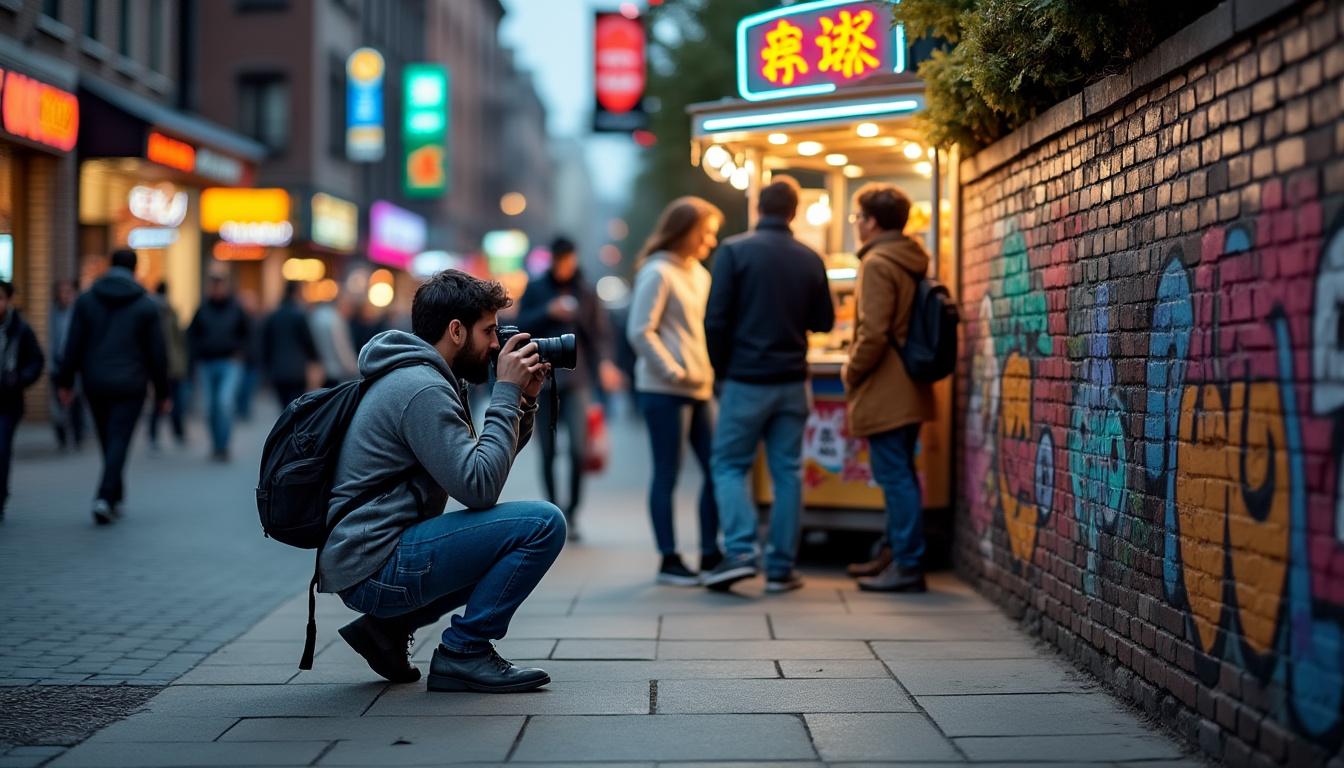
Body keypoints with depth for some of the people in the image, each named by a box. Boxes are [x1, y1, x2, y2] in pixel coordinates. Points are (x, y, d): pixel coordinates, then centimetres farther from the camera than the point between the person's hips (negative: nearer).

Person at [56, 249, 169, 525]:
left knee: (108, 441, 14)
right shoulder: (146, 305, -2)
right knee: (119, 441, -4)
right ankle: (105, 497, -19)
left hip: (95, 385, 2)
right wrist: (162, 391, 7)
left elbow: (73, 345, 0)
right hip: (130, 386, -2)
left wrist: (66, 382, 7)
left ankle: (115, 498, 21)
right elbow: (157, 353, 0)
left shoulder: (86, 300, 2)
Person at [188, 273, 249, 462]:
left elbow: (246, 334, 10)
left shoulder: (236, 309, 1)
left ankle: (223, 446, -14)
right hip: (208, 364, 3)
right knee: (212, 407, 6)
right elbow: (192, 334, 13)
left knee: (225, 401, -19)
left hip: (230, 363, -3)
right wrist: (198, 356, 4)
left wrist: (239, 353, -2)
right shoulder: (203, 310, 5)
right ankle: (216, 446, 20)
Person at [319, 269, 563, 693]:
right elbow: (479, 487, -21)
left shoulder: (419, 378, 16)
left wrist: (524, 402, 9)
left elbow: (481, 467, 20)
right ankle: (465, 653, -6)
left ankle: (388, 627, 16)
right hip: (374, 567, -10)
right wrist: (507, 394, -14)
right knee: (543, 523, -15)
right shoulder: (422, 390, -16)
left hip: (356, 560, 10)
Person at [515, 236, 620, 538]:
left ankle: (571, 511, -4)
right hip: (543, 379, 1)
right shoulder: (535, 290, 9)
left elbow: (600, 332, 5)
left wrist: (604, 362, -13)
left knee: (578, 448, -14)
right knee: (548, 452, 5)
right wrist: (548, 312, -12)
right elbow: (522, 326, 3)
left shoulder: (586, 292, 8)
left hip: (576, 379, -1)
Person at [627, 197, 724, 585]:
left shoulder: (699, 274, 17)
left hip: (700, 389, 8)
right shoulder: (658, 273, -9)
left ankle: (710, 553, 15)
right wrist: (675, 373, -17)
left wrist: (710, 370, 8)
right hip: (665, 391, -8)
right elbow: (640, 332, -14)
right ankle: (669, 561, 6)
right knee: (667, 474, -1)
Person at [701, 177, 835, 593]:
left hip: (746, 380, -3)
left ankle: (740, 551, -10)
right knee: (787, 472, 8)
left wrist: (722, 369, 2)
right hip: (792, 382, 3)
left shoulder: (734, 251, -8)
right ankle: (781, 567, 7)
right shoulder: (810, 259, 2)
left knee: (729, 465, 7)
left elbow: (716, 320, -10)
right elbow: (823, 321, 9)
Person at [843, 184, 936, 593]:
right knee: (901, 477, 16)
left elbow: (874, 333, -21)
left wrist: (852, 371, -7)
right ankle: (901, 556, 23)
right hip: (908, 390, 9)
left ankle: (907, 567, -3)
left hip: (884, 393, -9)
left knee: (895, 478, -6)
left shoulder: (877, 263, -15)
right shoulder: (911, 262, 13)